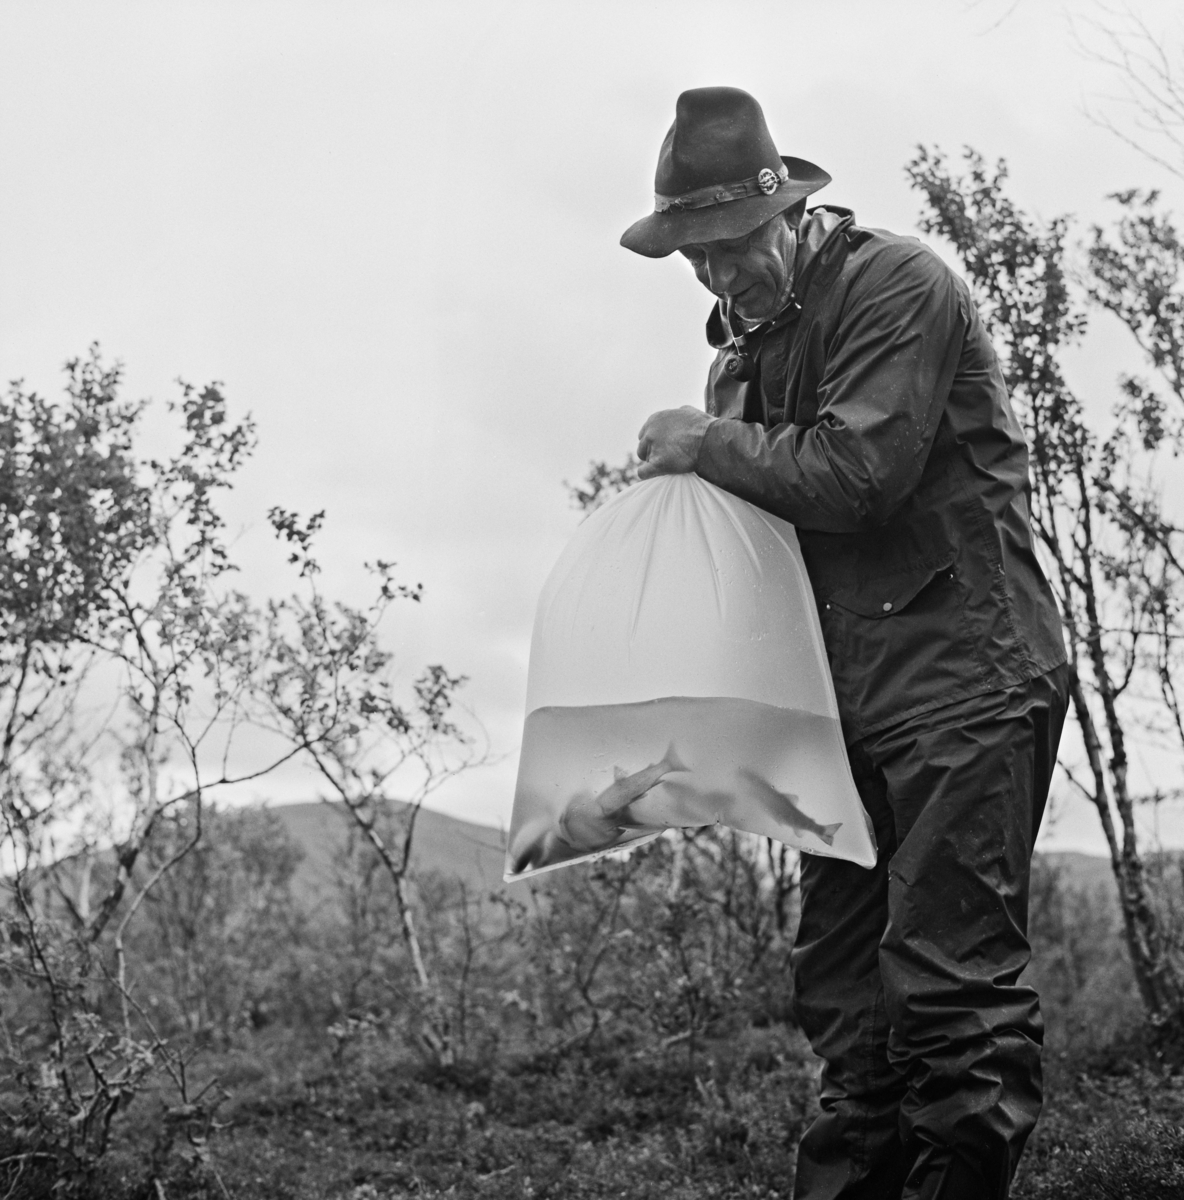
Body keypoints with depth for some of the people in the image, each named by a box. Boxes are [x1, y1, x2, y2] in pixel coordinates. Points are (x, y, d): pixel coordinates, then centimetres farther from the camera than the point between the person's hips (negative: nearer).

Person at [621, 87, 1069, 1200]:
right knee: (841, 985, 8)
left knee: (951, 982, -11)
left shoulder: (895, 283, -7)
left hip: (962, 677, -8)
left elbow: (857, 475, -18)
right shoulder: (749, 341, 18)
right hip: (852, 697, 9)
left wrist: (707, 445, -7)